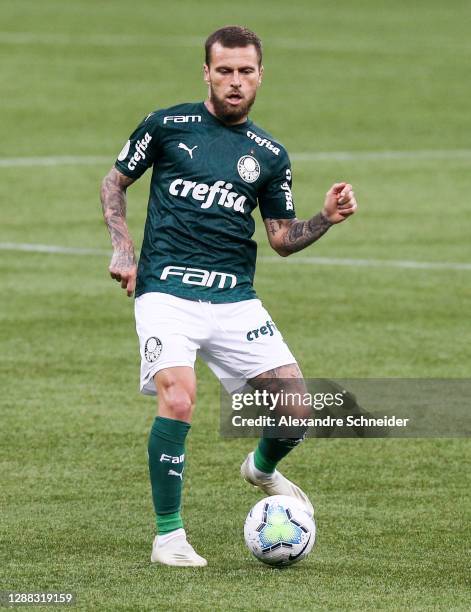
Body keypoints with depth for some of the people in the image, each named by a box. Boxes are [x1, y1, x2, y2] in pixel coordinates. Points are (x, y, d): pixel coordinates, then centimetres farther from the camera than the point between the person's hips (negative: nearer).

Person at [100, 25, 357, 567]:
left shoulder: (270, 155, 11)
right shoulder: (168, 126, 3)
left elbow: (282, 238, 15)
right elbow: (114, 182, 14)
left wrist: (326, 218, -3)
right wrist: (123, 248, 1)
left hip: (235, 299, 3)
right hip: (166, 292, -3)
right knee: (179, 399, -26)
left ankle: (262, 468, 31)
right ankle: (168, 536, -11)